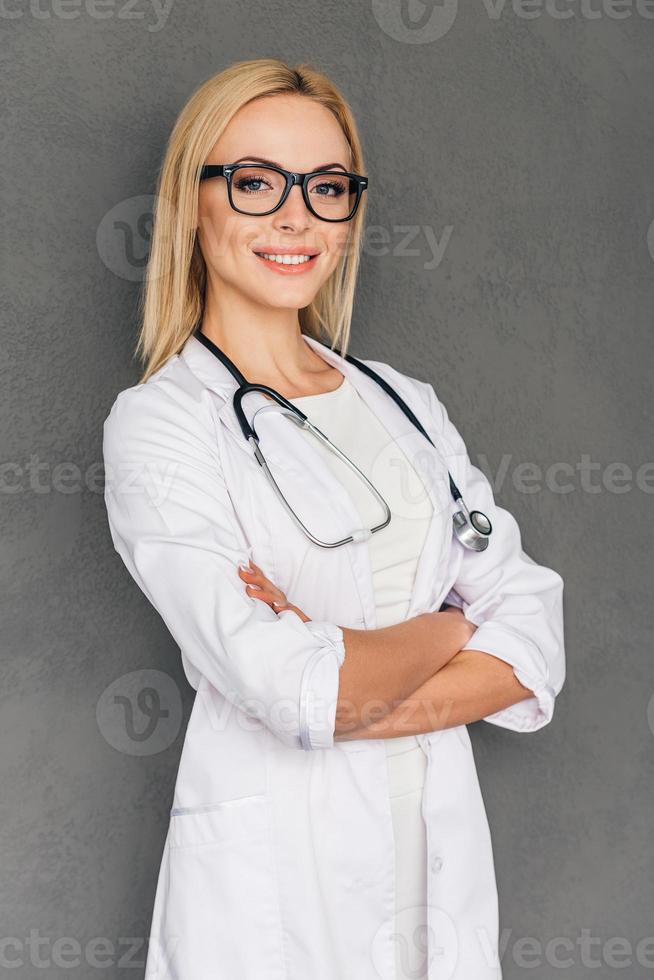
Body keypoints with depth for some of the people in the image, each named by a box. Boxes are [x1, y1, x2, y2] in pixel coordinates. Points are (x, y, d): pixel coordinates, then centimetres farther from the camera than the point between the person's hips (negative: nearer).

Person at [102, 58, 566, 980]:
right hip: (276, 868, -4)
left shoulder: (407, 404, 5)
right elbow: (305, 692, -22)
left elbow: (533, 642, -3)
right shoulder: (159, 424, -11)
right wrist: (447, 627, -5)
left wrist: (349, 700, -17)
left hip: (443, 849, 5)